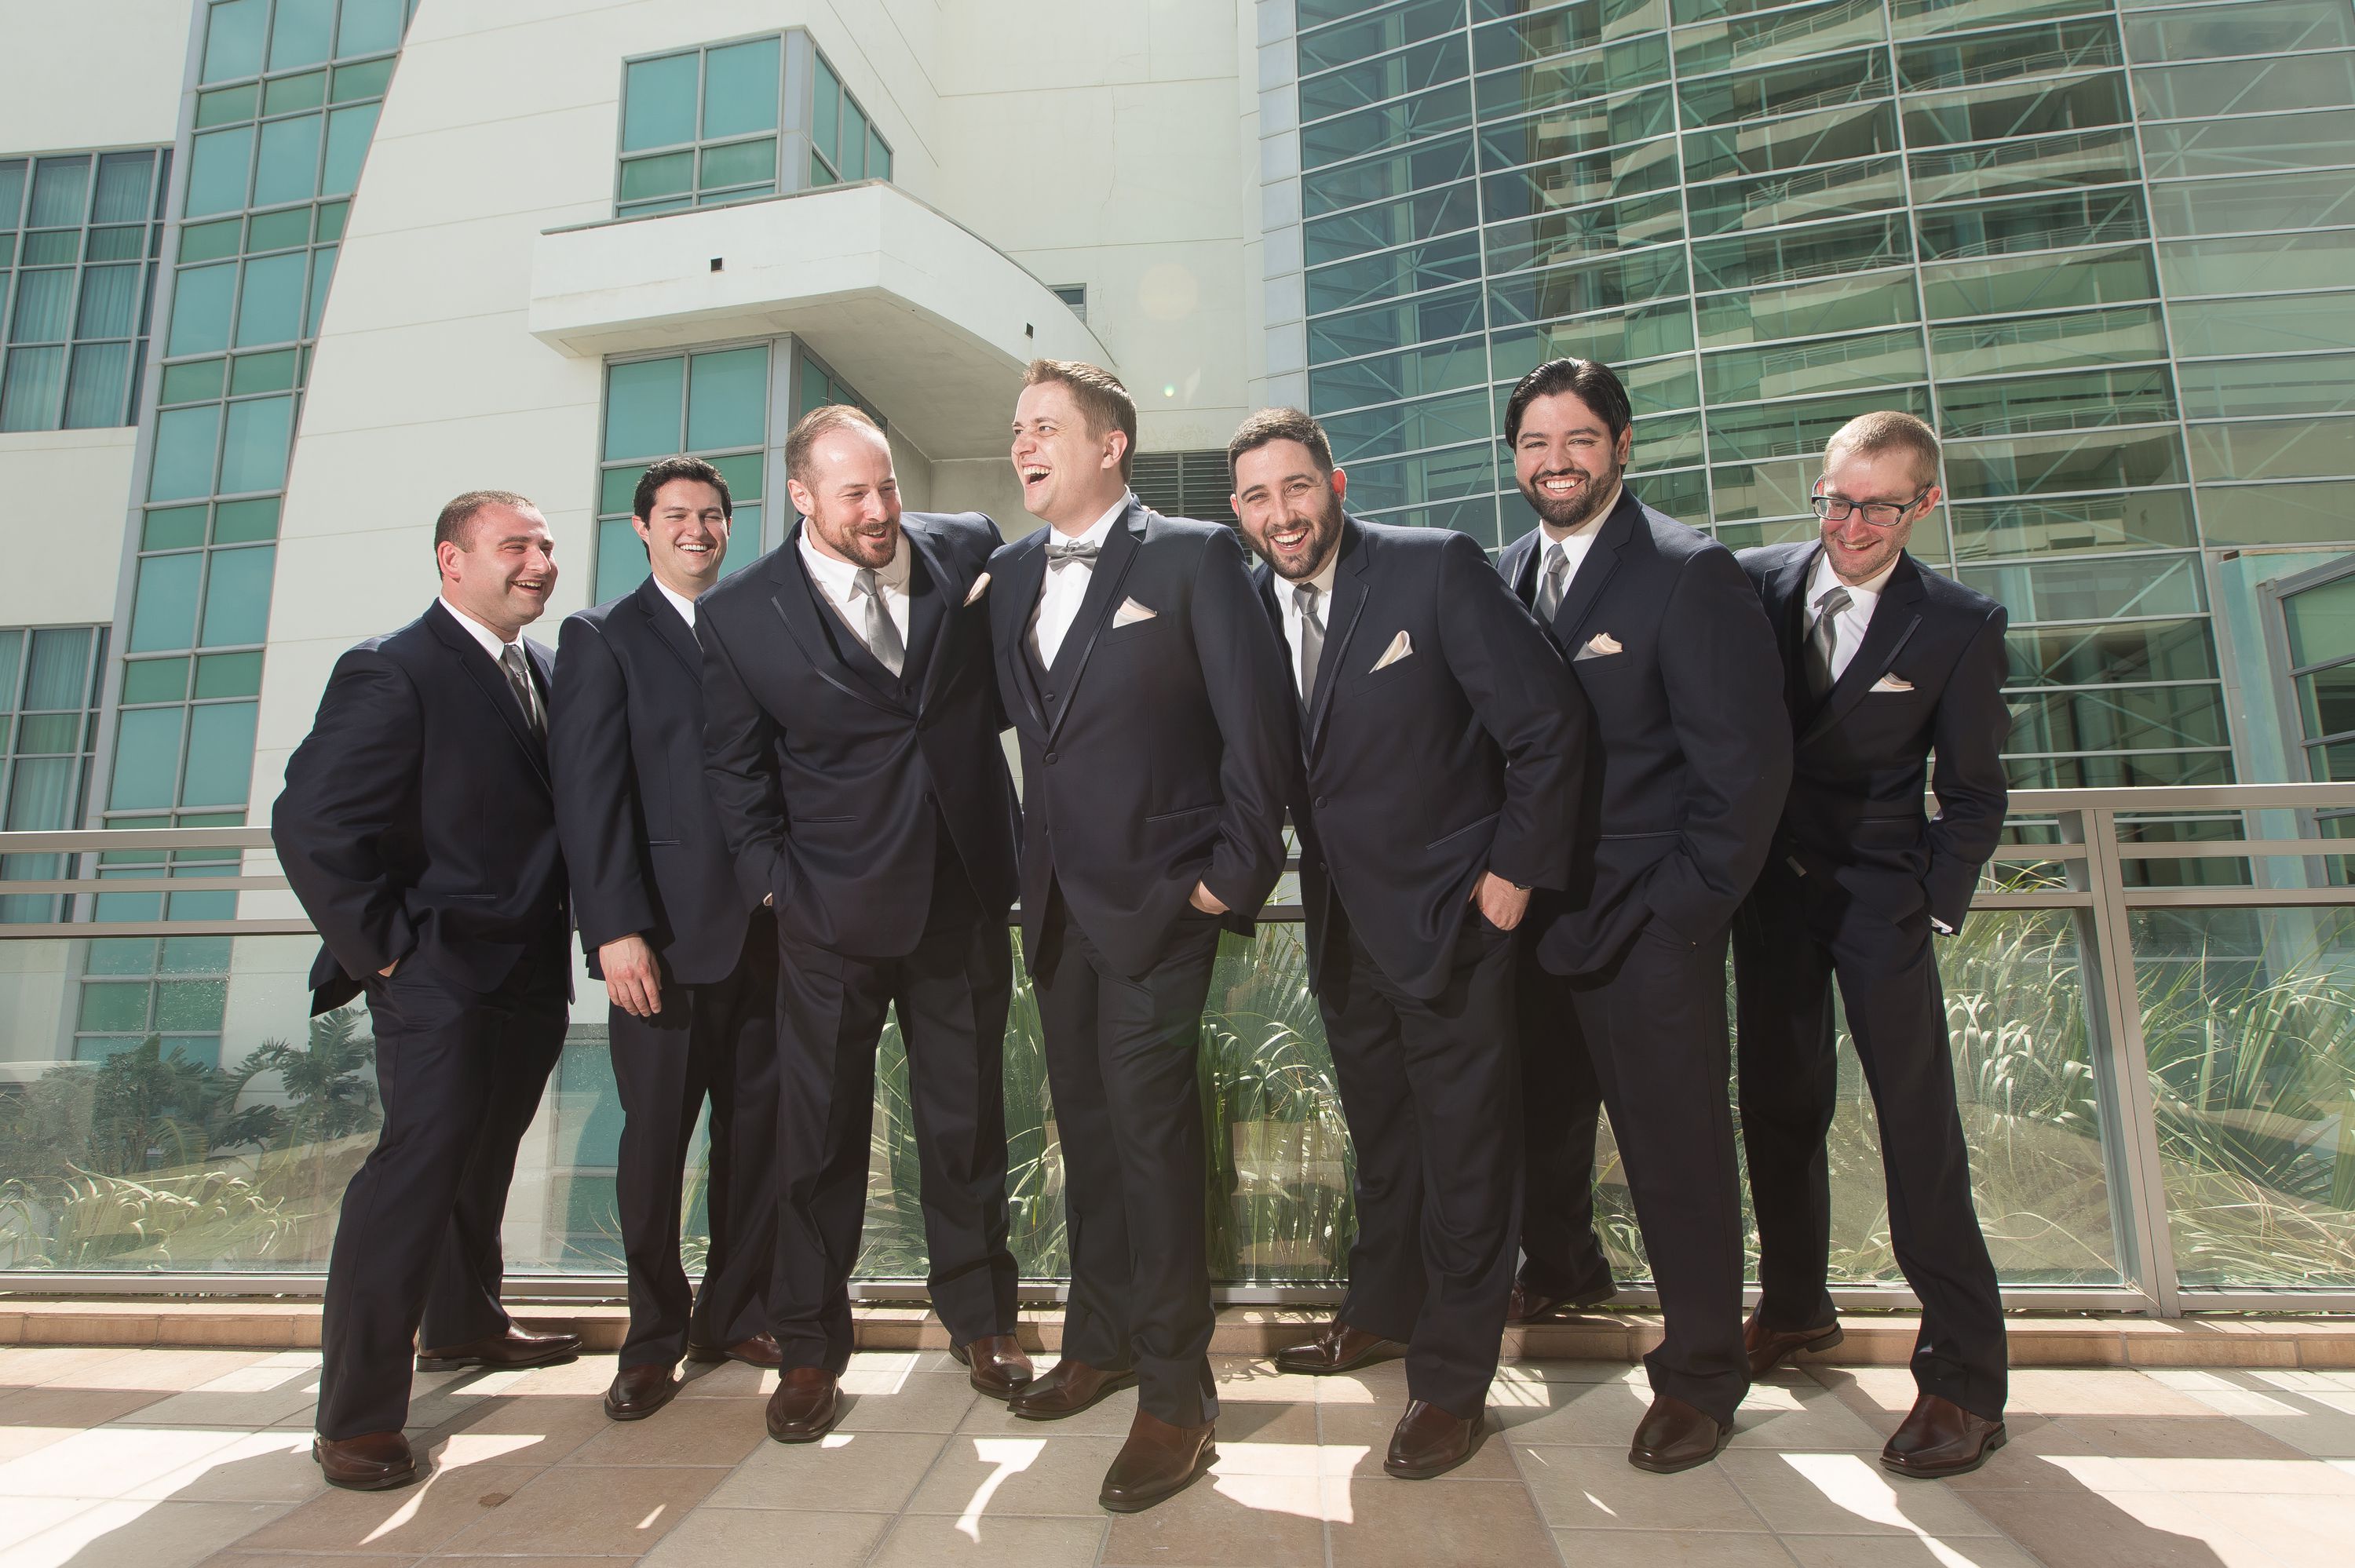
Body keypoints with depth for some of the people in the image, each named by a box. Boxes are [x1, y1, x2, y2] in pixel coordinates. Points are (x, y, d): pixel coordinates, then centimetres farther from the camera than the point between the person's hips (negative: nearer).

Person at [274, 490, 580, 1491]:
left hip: (532, 975, 8)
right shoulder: (392, 673, -13)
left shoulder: (545, 670, 11)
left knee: (484, 1158, 21)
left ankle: (463, 1325, 41)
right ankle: (355, 1416, 9)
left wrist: (565, 930, 7)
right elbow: (311, 825, -19)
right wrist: (383, 949, -16)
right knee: (419, 1165, -5)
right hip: (442, 978, -8)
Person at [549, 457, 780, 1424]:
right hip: (666, 936, -3)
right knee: (654, 1143, 6)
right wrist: (615, 928, -14)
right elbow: (589, 792, -5)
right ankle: (654, 1337, 24)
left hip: (765, 930, 4)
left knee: (758, 1135, 10)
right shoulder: (601, 637, 4)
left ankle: (733, 1317, 27)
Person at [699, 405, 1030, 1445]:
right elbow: (735, 774, 2)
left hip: (965, 898, 2)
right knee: (819, 1133, 10)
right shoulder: (739, 614, -5)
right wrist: (776, 886, -2)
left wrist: (996, 622, -8)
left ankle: (978, 1319, 35)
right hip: (832, 912, -1)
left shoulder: (969, 549, -1)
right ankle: (809, 1349, 30)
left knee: (967, 1122, 14)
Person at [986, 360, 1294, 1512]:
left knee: (1148, 1123, -5)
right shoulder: (1010, 573, 11)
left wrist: (1234, 872, -13)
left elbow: (1257, 723, -11)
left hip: (1156, 894, -6)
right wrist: (1033, 859, 9)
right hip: (1055, 895, 6)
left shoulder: (1193, 555, -7)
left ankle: (1175, 1394, 10)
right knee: (1085, 1120, 15)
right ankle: (1101, 1340, 33)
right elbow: (1025, 722, 15)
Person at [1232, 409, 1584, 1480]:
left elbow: (1548, 721, -14)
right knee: (1379, 1136, 22)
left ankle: (1452, 1381, 23)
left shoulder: (1435, 568, -15)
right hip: (1341, 920, 5)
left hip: (1447, 912, -5)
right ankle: (1383, 1310, 42)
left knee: (1463, 1143, 6)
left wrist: (1516, 867, -12)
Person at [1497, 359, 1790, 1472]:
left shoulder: (1689, 574, -8)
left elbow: (1748, 761, -11)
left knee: (1678, 1156, 6)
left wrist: (1684, 905, -11)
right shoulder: (1501, 578, 9)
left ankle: (1700, 1377, 25)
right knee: (1539, 1130, 15)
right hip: (1530, 919, 5)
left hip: (1648, 928, -5)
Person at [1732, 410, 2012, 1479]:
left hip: (1879, 896, -2)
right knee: (1777, 1108, 11)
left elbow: (1972, 795, 2)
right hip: (1767, 886, 3)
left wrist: (1933, 907, -6)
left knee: (1920, 1128, -4)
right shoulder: (1751, 584, -1)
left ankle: (1963, 1378, 10)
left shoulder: (1959, 625, -4)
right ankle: (1794, 1308, 30)